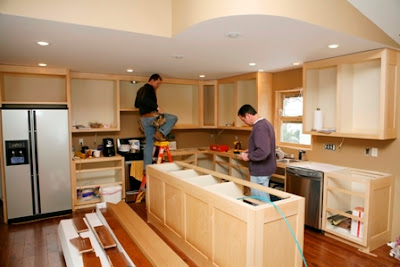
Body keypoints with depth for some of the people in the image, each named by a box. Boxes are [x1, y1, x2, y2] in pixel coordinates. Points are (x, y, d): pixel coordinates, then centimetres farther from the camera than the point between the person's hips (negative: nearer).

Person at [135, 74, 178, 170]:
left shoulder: (140, 90, 24)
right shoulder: (149, 88, -5)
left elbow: (136, 104, 31)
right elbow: (145, 99, -25)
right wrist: (157, 107, -25)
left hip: (143, 119, 9)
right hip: (151, 116, -9)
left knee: (149, 143, 11)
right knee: (173, 118, 0)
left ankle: (146, 168, 11)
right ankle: (160, 133, -16)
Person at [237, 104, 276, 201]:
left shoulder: (259, 127, -22)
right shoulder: (266, 123, 10)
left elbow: (263, 152, -31)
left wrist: (248, 156, -16)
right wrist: (250, 151, 14)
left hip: (260, 171, -10)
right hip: (265, 168, 10)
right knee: (264, 198, 19)